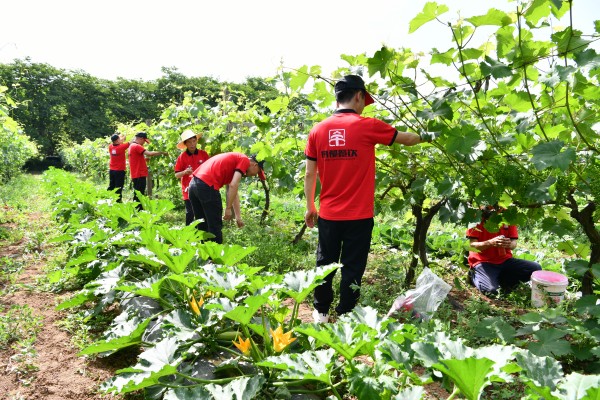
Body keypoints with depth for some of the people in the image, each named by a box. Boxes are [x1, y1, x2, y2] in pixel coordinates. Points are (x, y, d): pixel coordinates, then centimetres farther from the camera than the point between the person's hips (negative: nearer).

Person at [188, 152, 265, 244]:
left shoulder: (234, 159, 28)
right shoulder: (245, 160, 3)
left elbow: (232, 192, 29)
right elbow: (233, 185, -12)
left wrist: (238, 217, 28)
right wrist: (228, 208, -6)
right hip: (207, 186, -9)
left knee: (202, 226, 19)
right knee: (215, 226, 2)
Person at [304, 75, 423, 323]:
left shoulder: (318, 130, 0)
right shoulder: (368, 126, -8)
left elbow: (310, 174, 3)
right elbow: (408, 139, 6)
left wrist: (310, 207, 14)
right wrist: (424, 137, 28)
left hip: (328, 214, 4)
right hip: (359, 215, -3)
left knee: (325, 263, 17)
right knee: (352, 268, 9)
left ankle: (321, 311, 30)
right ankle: (345, 315, 20)